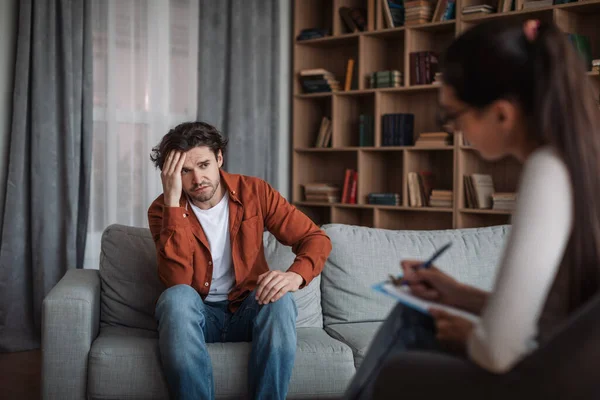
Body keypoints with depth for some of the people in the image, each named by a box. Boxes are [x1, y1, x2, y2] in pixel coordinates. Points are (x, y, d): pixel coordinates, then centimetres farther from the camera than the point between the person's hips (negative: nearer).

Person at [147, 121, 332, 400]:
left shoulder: (254, 192, -5)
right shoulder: (163, 210, -10)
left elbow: (316, 239, -7)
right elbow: (177, 281, -25)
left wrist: (296, 275, -30)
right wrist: (173, 202, -29)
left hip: (249, 312, 1)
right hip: (196, 316, -1)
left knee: (279, 299, -32)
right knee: (176, 297, -34)